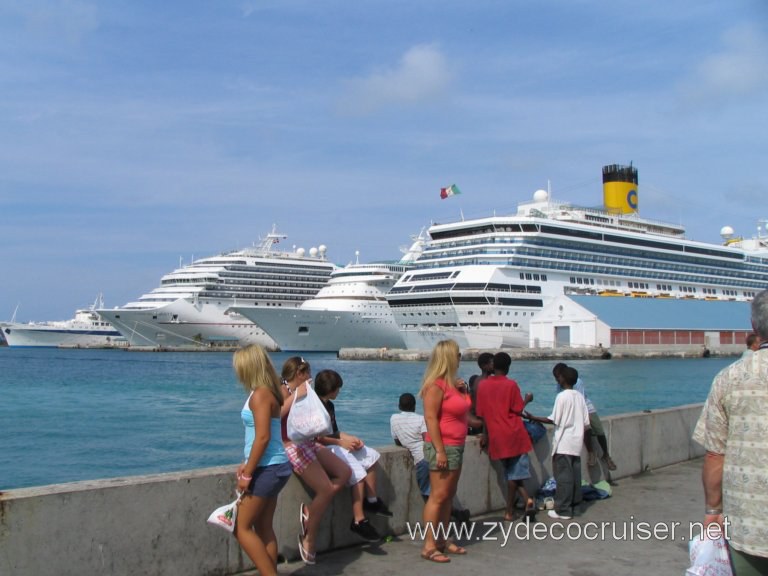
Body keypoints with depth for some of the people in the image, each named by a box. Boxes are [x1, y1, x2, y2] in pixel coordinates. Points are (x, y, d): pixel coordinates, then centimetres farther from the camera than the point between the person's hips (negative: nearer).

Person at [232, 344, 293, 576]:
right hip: (273, 466, 9)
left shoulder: (260, 395, -17)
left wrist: (247, 474, -18)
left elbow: (263, 437, -22)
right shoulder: (268, 392, 10)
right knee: (263, 528, 14)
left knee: (242, 527, -1)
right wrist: (248, 465, 17)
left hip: (267, 469, -9)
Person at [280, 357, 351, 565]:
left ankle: (309, 510, 4)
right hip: (292, 446, -9)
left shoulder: (300, 392, 14)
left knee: (344, 472, 4)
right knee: (326, 489, -12)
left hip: (308, 443, 9)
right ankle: (308, 540, 3)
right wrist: (296, 396, -27)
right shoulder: (283, 391, -11)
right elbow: (276, 414, -31)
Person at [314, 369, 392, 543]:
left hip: (335, 445, 11)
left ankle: (371, 500, 10)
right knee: (357, 471, -24)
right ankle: (359, 521, -23)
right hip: (322, 449, -11)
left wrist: (350, 438, 1)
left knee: (371, 456, 8)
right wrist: (340, 442, -16)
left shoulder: (329, 405, 18)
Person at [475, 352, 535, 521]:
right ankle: (509, 510, 2)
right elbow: (518, 411, -5)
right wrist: (527, 401, 14)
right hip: (514, 434, -2)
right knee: (515, 473, 6)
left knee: (511, 472, 12)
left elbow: (481, 414, 6)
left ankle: (526, 500, 2)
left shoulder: (482, 385, 3)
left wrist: (485, 434, 18)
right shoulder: (511, 384, -5)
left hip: (496, 436, 2)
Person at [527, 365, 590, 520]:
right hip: (576, 443, 7)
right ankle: (574, 504, 20)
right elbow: (586, 423, 8)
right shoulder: (580, 397, 8)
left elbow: (554, 420, -14)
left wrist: (533, 418, -7)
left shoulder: (562, 396, -12)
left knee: (563, 476, -3)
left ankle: (563, 510, 0)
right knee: (575, 475, 12)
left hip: (563, 444, -7)